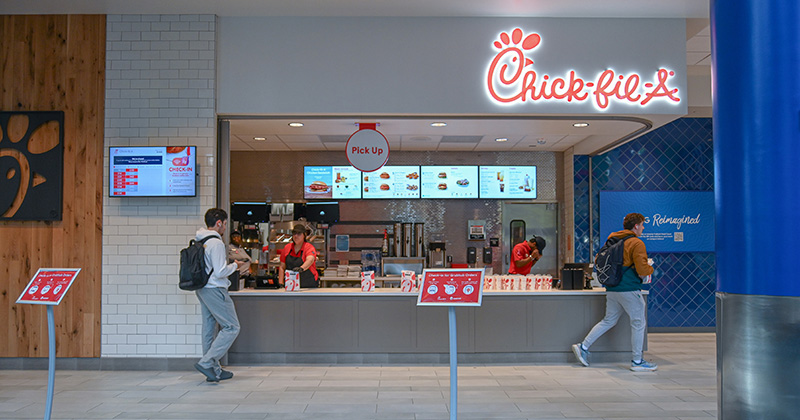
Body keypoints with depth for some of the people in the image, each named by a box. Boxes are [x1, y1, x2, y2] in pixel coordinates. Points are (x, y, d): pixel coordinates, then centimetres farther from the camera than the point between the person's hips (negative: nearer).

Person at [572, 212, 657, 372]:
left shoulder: (612, 238, 11)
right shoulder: (637, 243, -12)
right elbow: (643, 270, -18)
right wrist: (650, 268, 4)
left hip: (611, 289, 8)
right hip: (629, 289, -8)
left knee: (609, 320, 17)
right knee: (638, 323, 5)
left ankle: (583, 347, 14)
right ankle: (637, 361, 12)